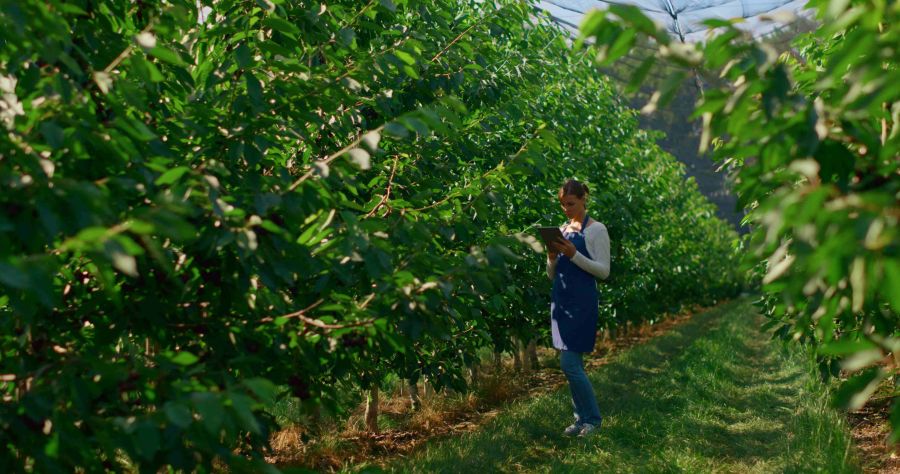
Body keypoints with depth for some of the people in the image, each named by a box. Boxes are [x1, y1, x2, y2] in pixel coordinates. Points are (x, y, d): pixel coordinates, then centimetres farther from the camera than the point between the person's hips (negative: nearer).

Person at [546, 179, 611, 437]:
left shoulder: (596, 230, -5)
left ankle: (592, 418, 4)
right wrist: (552, 258, -5)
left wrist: (574, 255, -19)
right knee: (572, 364, 9)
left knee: (570, 363, -11)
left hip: (582, 302, -7)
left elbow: (603, 271, -10)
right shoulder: (562, 230, 13)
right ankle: (582, 418, 19)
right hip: (560, 300, 7)